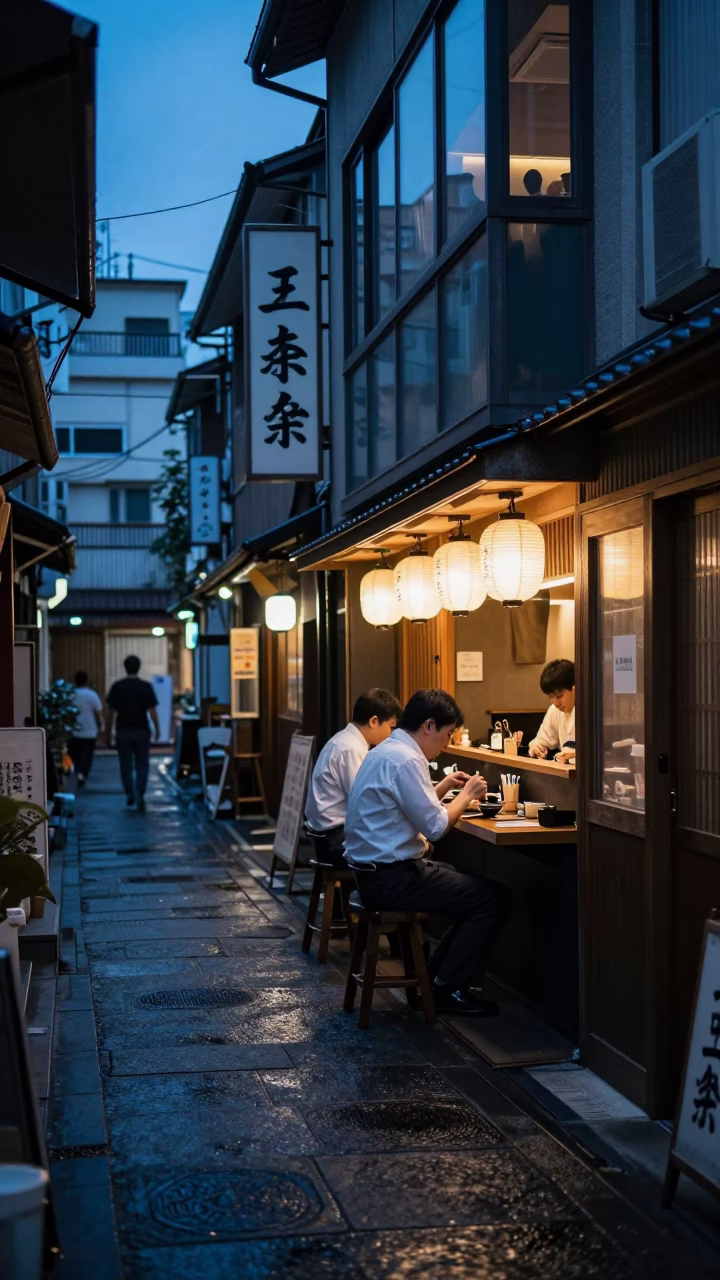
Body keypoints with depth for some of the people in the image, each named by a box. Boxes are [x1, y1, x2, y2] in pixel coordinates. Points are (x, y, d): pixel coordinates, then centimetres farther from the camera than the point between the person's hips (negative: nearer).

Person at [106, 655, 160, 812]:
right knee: (142, 764, 6)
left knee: (126, 765, 11)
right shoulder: (146, 686, -5)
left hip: (123, 731, 0)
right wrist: (157, 728, 6)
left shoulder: (117, 687, -3)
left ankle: (130, 794, 7)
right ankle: (140, 794, -8)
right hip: (141, 730, 0)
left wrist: (109, 731, 5)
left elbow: (113, 712, -3)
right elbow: (152, 711, -5)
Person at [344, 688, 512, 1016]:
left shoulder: (388, 750, 12)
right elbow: (435, 827, -19)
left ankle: (435, 972, 23)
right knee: (495, 899, -8)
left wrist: (443, 787, 15)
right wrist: (467, 794, -5)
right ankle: (449, 988, 2)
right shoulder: (405, 760, -20)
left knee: (473, 885, 23)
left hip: (374, 870, 11)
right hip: (392, 878, -11)